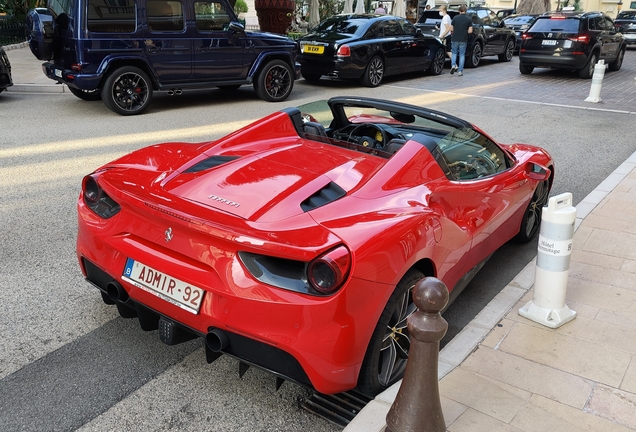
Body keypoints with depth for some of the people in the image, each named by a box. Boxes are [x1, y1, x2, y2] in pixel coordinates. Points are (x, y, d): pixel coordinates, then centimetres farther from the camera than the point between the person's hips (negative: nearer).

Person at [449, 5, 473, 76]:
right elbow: (470, 31, -5)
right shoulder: (469, 19, -3)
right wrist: (465, 32, 14)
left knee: (454, 53, 16)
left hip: (455, 39, 0)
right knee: (462, 55, 8)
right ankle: (460, 71, 5)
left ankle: (453, 65, -7)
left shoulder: (455, 18, -2)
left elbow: (451, 29, 0)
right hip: (463, 40, 0)